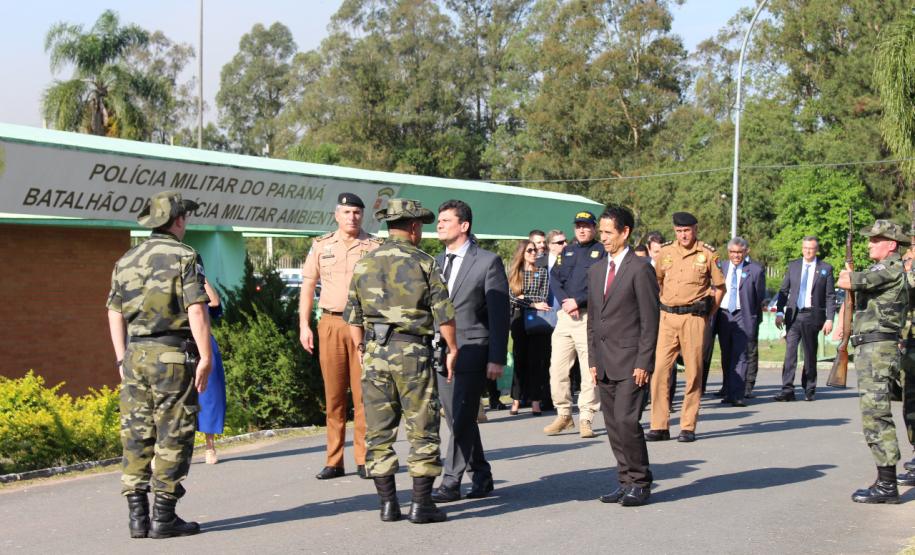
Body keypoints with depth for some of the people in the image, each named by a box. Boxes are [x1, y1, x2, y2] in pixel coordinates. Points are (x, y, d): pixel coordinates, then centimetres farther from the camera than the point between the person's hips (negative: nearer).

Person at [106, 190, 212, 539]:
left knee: (136, 435, 9)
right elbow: (197, 311, -14)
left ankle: (137, 517, 10)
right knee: (173, 435, 0)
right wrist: (206, 357, -11)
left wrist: (122, 360, 18)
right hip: (172, 354, -6)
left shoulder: (126, 261, 13)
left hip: (135, 354, 6)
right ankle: (163, 517, 1)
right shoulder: (184, 257, -6)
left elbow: (115, 315, 13)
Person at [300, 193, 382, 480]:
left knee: (363, 394, -3)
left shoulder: (375, 247, 4)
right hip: (331, 323, 2)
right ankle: (334, 461, 11)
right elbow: (308, 286, 13)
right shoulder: (321, 246, 10)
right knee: (333, 394, 5)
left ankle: (364, 459, 4)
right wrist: (304, 325, 5)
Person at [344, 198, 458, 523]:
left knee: (378, 430, 9)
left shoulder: (363, 264, 9)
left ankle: (387, 503, 10)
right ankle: (421, 504, 2)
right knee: (422, 429, 3)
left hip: (373, 352, 4)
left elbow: (353, 316, 12)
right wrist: (452, 349, 5)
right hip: (413, 352, -4)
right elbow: (443, 313, -6)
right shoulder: (423, 263, -3)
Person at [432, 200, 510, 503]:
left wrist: (497, 358, -13)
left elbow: (499, 314, -7)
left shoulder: (488, 261, -5)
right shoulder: (436, 262, 14)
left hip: (472, 351, -6)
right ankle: (481, 475, 24)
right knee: (459, 420, 12)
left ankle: (451, 482, -3)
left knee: (461, 419, -8)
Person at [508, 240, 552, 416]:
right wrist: (533, 304, -13)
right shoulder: (513, 273, 7)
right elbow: (511, 297, -5)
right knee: (519, 360, 4)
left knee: (536, 360, -2)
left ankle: (535, 401, -1)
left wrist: (523, 298, -7)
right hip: (519, 320, 1)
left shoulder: (542, 272, 5)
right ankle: (516, 400, 6)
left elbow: (543, 299, -2)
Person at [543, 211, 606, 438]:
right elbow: (554, 278, 9)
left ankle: (585, 419, 3)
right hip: (565, 316, 5)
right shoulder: (566, 252, 19)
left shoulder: (601, 252, 3)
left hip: (590, 316, -5)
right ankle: (563, 415, 14)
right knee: (557, 368, 2)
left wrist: (577, 301, -13)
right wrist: (565, 301, -8)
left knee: (590, 371, -3)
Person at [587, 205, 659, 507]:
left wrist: (643, 363, -14)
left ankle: (640, 483, 0)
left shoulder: (640, 270, -7)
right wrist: (593, 360, 12)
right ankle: (626, 481, 15)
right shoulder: (596, 270, 15)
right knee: (613, 425, 7)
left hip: (631, 361, -7)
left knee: (626, 421, -12)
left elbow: (650, 321, -9)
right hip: (605, 363, 7)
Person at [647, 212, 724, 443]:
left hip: (694, 317, -3)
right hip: (667, 317, 3)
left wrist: (707, 314, 1)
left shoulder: (707, 254, 0)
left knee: (694, 372, 0)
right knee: (659, 369, -2)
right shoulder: (665, 253, 9)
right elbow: (656, 282, 22)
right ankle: (659, 426, 3)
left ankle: (688, 427, 7)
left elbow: (719, 287, 6)